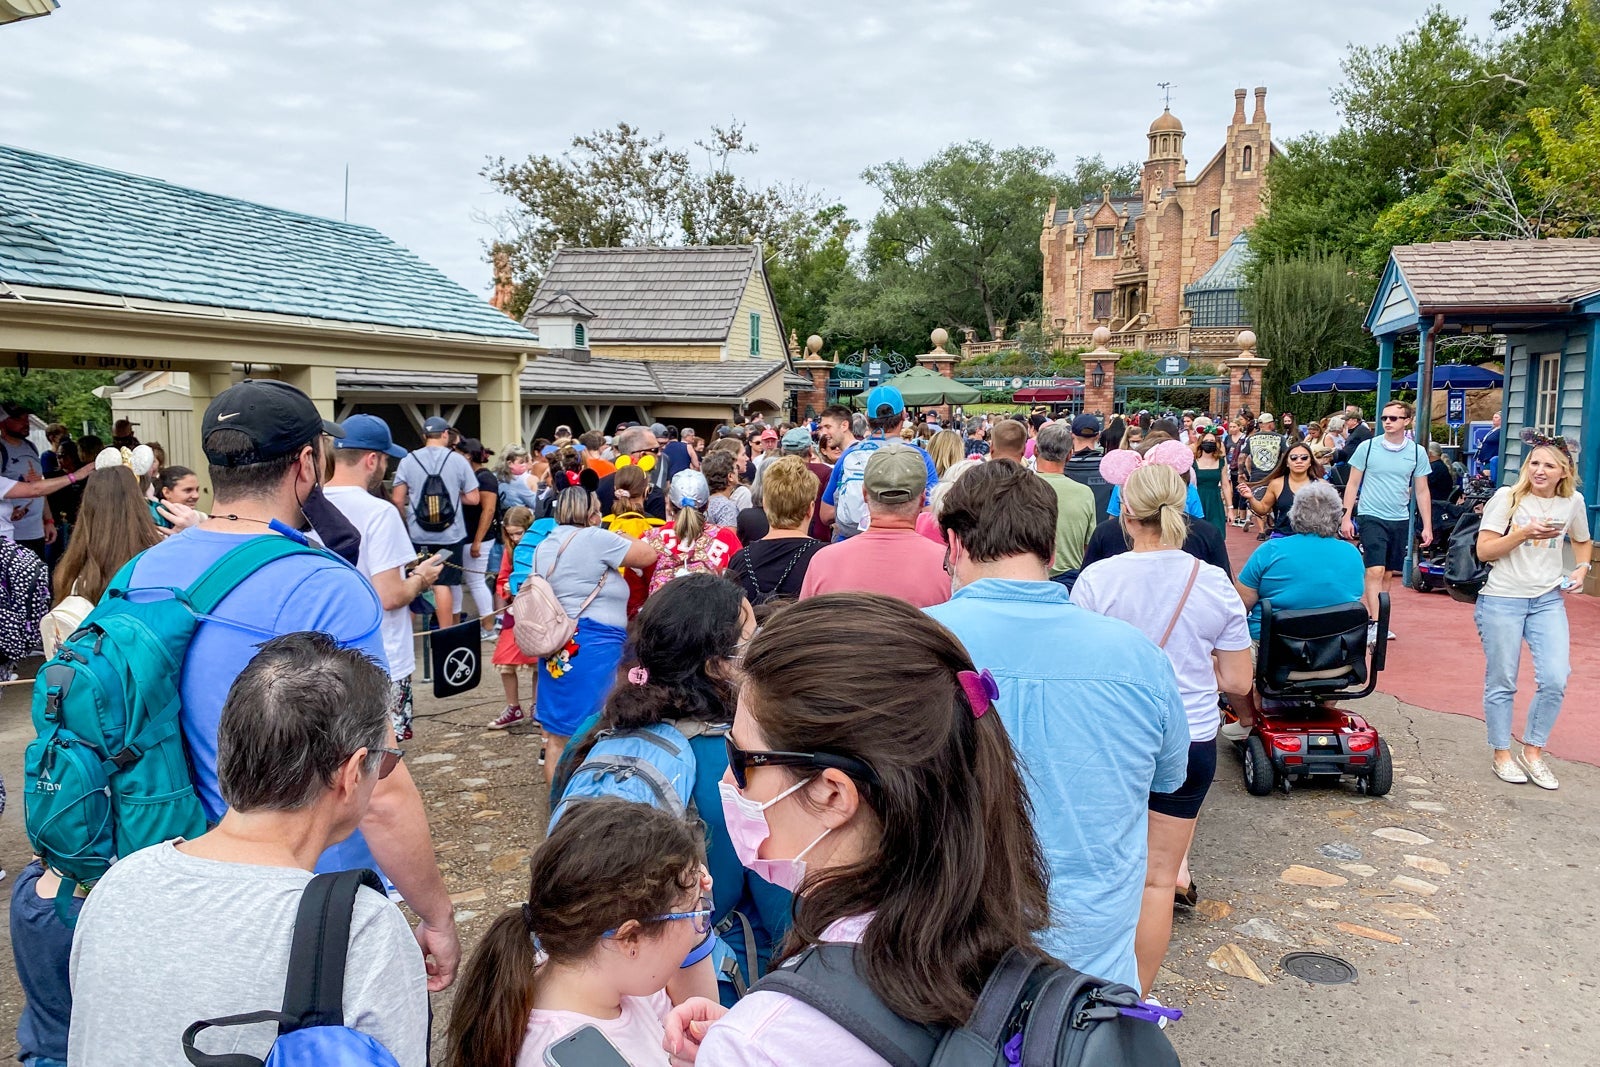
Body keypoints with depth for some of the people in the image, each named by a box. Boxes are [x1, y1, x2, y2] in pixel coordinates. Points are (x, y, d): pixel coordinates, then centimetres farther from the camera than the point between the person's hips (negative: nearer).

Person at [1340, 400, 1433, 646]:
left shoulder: (1417, 452, 3)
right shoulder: (1367, 447, -3)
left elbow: (1421, 491, 8)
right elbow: (1352, 484, 1)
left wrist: (1427, 526, 5)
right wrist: (1346, 517, -4)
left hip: (1400, 520, 4)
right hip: (1371, 517, -4)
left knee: (1388, 574, 9)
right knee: (1375, 571, -13)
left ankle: (1366, 618, 19)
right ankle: (1373, 624, -13)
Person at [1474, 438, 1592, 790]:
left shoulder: (1572, 501, 4)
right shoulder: (1507, 497, -7)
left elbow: (1583, 541, 23)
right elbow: (1484, 550, -10)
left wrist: (1582, 569, 5)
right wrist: (1524, 533, -21)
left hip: (1548, 600, 3)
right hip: (1502, 600, -3)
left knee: (1555, 680, -5)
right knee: (1502, 682, 4)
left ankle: (1533, 751, 14)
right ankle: (1502, 754, 20)